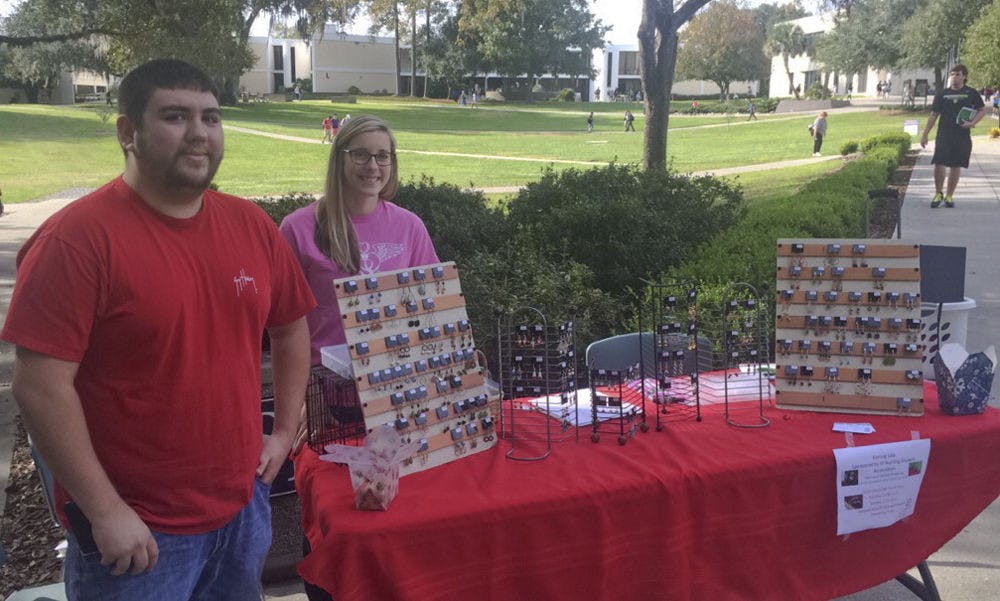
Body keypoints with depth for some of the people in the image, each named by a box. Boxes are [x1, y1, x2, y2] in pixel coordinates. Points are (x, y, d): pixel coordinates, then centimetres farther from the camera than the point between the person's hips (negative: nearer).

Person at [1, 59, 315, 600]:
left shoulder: (251, 225, 2)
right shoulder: (76, 238, -15)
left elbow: (290, 328, 14)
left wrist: (284, 432, 9)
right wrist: (105, 511, -17)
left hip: (243, 508, 6)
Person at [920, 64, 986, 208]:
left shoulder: (971, 93, 4)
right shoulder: (942, 94, 6)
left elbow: (982, 110, 11)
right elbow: (933, 115, 10)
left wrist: (972, 123, -8)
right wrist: (924, 135, 6)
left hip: (962, 136, 0)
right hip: (944, 135, 0)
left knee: (956, 166, 4)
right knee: (939, 164, -10)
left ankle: (949, 196, 17)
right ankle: (938, 193, 10)